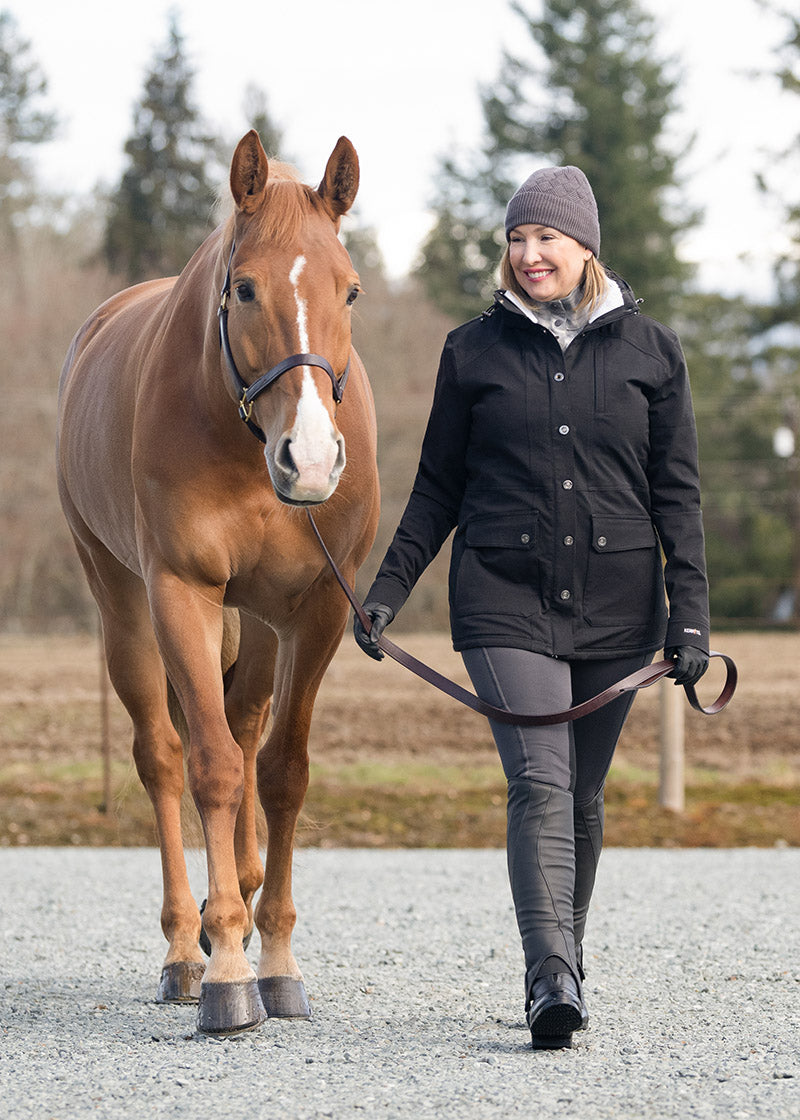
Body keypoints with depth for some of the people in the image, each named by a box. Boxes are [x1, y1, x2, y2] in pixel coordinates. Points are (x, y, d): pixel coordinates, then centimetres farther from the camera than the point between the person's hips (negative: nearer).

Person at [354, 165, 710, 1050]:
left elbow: (677, 493, 6)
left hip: (617, 604, 1)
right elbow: (437, 488, 10)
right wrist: (388, 588, 1)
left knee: (583, 793, 8)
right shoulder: (475, 351, 5)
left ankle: (562, 963, 25)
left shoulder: (650, 351, 6)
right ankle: (552, 979, -24)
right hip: (505, 597, -1)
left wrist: (690, 611, -3)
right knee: (539, 784, -15)